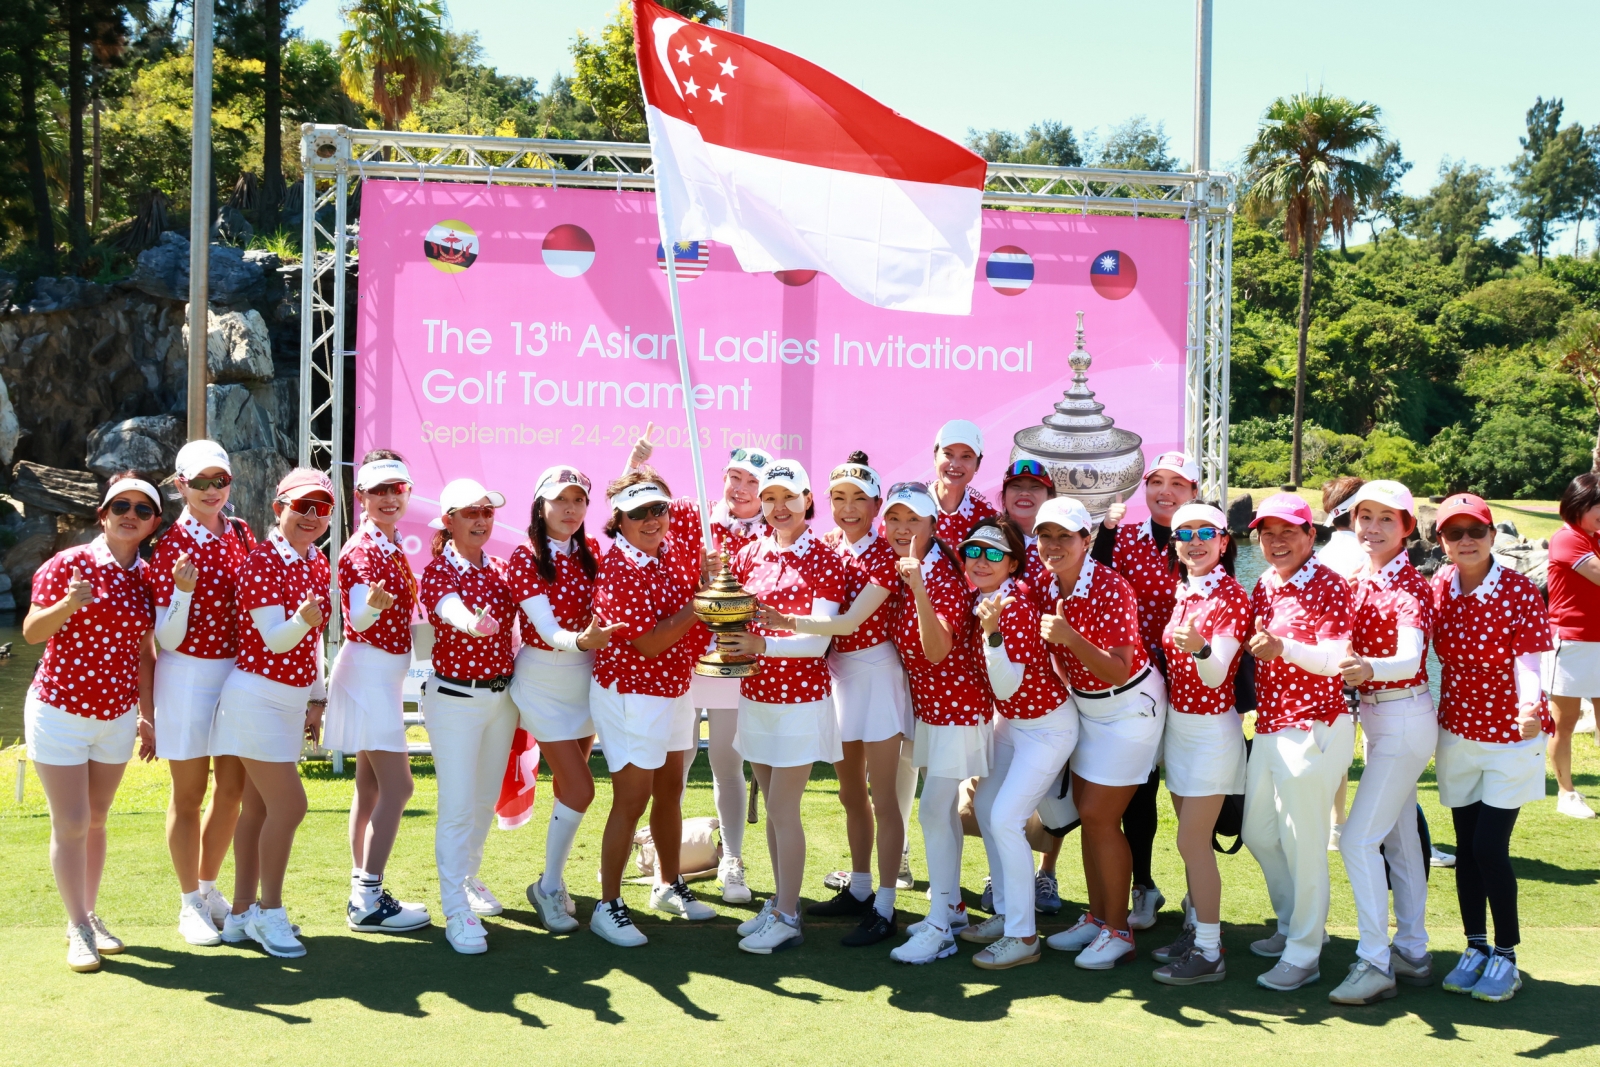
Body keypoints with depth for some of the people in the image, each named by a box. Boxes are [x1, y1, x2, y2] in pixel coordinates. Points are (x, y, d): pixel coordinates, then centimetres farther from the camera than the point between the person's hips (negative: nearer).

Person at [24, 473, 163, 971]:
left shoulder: (147, 578, 5)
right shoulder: (68, 564, -9)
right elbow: (31, 632, -9)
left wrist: (149, 718, 11)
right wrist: (67, 605, -29)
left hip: (117, 716, 4)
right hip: (60, 710, -4)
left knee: (96, 820, 12)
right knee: (71, 824, -2)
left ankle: (89, 916, 23)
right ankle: (78, 928, 8)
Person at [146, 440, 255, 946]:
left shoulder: (242, 534, 4)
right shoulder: (170, 545, -10)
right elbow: (166, 638, -13)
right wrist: (182, 591, -28)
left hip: (239, 673, 5)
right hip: (189, 677, -5)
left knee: (232, 789, 12)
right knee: (188, 794, 5)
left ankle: (210, 890, 30)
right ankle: (190, 904, 18)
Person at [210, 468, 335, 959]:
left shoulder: (318, 565, 8)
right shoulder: (261, 560, -14)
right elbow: (275, 640, -20)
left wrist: (316, 699, 17)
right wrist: (301, 618, -40)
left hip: (291, 699, 8)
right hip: (257, 697, -8)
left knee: (259, 807, 12)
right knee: (289, 804, -10)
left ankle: (242, 913, 20)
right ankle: (270, 912, 5)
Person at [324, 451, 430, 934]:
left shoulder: (392, 549, 12)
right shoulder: (362, 550, -16)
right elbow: (358, 619, -30)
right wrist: (373, 604, -49)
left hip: (382, 675, 10)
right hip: (369, 672, -10)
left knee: (371, 786, 14)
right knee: (397, 787, -10)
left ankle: (362, 893, 21)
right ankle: (369, 902, -6)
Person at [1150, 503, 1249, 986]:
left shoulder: (1232, 597, -13)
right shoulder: (1183, 595, 9)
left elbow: (1217, 675, -22)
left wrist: (1200, 648, -40)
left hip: (1212, 728, -7)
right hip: (1178, 724, 7)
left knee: (1193, 840, -7)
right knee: (1192, 837, 13)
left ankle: (1209, 952, 0)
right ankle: (1196, 927, 24)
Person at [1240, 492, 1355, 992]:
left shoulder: (1328, 586, -11)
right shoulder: (1264, 586, 11)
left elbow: (1336, 658, -22)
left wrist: (1284, 647, -36)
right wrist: (1256, 641, 3)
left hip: (1314, 729, -8)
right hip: (1269, 726, 9)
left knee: (1303, 842, -3)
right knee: (1258, 833, 18)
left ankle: (1303, 954, 9)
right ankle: (1292, 927, 36)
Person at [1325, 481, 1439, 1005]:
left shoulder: (1411, 587, -17)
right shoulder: (1359, 583, 7)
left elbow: (1410, 659, -32)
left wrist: (1368, 669, -52)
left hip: (1405, 719, -9)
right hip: (1374, 718, 9)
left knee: (1359, 839, -11)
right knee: (1399, 837, 15)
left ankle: (1375, 962, -5)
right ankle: (1413, 951, 26)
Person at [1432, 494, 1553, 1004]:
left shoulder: (1520, 591, -14)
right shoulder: (1440, 587, -2)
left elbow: (1527, 661, -22)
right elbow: (1433, 653, 6)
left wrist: (1530, 706, -41)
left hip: (1511, 737, -4)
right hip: (1457, 733, 4)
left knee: (1490, 847, -7)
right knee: (1466, 848, 10)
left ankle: (1506, 958, 10)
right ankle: (1475, 948, 25)